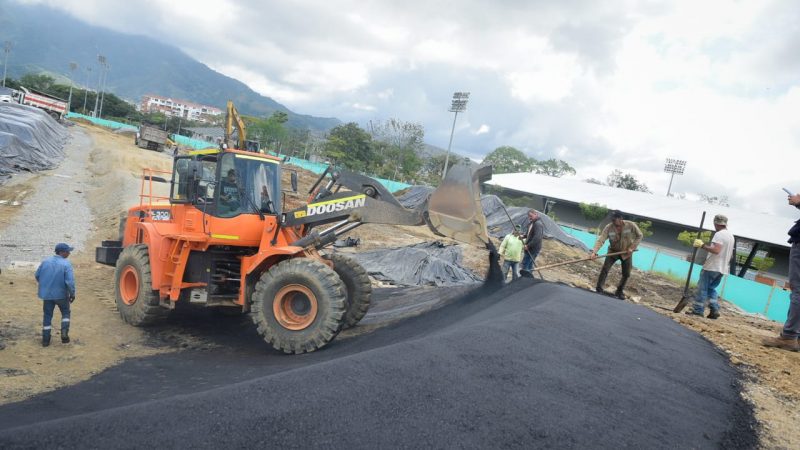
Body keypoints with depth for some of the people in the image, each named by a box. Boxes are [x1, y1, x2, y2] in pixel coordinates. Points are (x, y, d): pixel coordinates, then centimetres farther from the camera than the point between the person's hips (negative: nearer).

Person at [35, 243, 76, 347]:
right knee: (65, 313, 17)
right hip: (61, 294, -4)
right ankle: (64, 333, 2)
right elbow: (70, 281, -22)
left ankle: (45, 340, 15)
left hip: (47, 294, 4)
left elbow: (37, 275, 10)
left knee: (47, 315, 13)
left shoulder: (45, 262, -1)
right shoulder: (66, 264, -17)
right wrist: (72, 294, -10)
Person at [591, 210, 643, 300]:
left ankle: (620, 291, 24)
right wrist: (594, 252, -41)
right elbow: (600, 240, -27)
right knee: (605, 269, -15)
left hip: (626, 253, 1)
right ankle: (599, 289, -5)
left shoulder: (631, 225, -20)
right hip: (613, 251, -1)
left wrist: (632, 247, -16)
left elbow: (639, 236, -6)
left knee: (626, 274, 4)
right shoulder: (608, 228, -21)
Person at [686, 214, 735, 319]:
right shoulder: (731, 235, 16)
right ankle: (714, 310, 7)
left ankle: (698, 310, -2)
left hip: (712, 267, -9)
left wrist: (702, 245, -23)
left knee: (702, 288, -2)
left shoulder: (719, 234, -14)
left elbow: (716, 250, -28)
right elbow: (730, 254, 23)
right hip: (722, 268, 9)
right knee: (711, 288, 16)